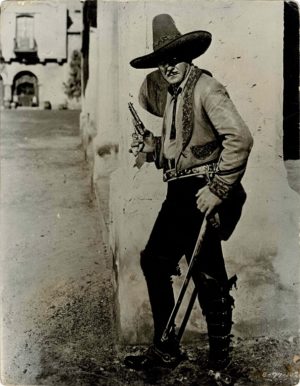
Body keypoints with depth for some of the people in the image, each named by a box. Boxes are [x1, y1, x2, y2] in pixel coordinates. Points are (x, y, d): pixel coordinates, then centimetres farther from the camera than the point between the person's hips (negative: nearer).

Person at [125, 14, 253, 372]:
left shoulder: (206, 88, -10)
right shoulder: (172, 95, 16)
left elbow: (240, 139, -21)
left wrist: (218, 189, -22)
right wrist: (150, 145, 5)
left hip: (202, 193, -9)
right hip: (180, 193, 9)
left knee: (207, 274, -1)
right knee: (154, 261, 9)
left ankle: (220, 353, 21)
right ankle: (164, 347, 23)